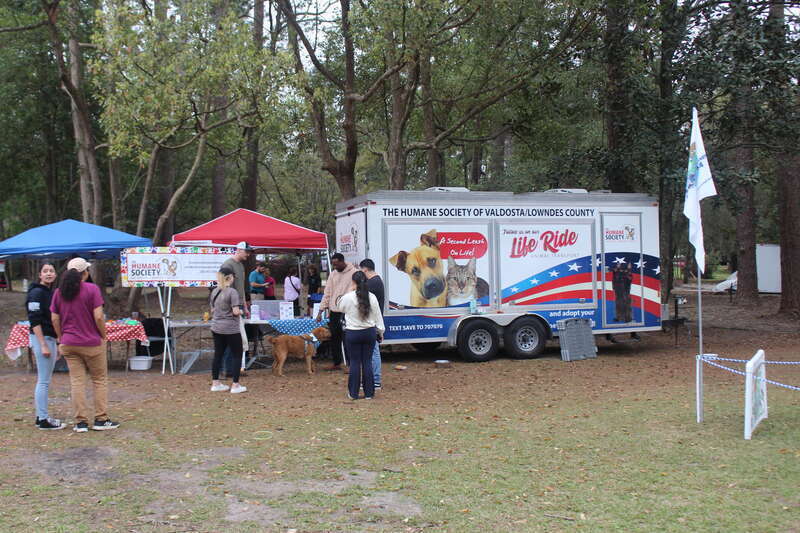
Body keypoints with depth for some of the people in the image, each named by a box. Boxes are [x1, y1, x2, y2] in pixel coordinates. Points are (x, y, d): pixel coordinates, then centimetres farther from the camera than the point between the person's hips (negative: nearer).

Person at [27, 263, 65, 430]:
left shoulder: (51, 293, 14)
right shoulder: (37, 293, -12)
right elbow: (35, 321, -16)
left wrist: (55, 344, 21)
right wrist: (43, 345, -20)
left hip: (50, 339, 9)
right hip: (41, 339, -9)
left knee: (44, 380, 12)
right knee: (44, 381, -6)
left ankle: (41, 416, 18)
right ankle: (43, 419, -1)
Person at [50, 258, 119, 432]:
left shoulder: (59, 292, 5)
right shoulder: (92, 289, -10)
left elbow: (54, 319, 6)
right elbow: (98, 316, -15)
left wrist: (61, 339, 15)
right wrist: (104, 336, -2)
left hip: (69, 344, 4)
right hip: (92, 342, -4)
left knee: (77, 382, 8)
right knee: (100, 380, 8)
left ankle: (81, 422, 9)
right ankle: (101, 420, 10)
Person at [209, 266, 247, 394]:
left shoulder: (214, 292, 7)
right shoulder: (232, 292, -15)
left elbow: (212, 310, 14)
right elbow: (236, 311, -19)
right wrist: (241, 312, 1)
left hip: (216, 328, 7)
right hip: (231, 329, -7)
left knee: (218, 354, 14)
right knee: (237, 355, 3)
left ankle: (215, 383, 19)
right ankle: (235, 385, 3)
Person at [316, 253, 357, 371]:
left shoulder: (353, 273, -9)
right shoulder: (333, 274, 12)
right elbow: (327, 293, 14)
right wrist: (321, 311, 9)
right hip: (334, 312, 6)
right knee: (334, 338, 12)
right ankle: (336, 363, 23)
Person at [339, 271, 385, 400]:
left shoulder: (348, 297, -13)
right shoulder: (372, 297, -4)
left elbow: (340, 307, 9)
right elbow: (378, 316, 4)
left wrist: (350, 291, 10)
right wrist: (380, 331, 16)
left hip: (352, 333, -2)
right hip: (369, 332, 2)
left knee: (355, 362, 6)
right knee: (367, 362, 9)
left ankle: (353, 393, 12)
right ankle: (369, 393, 12)